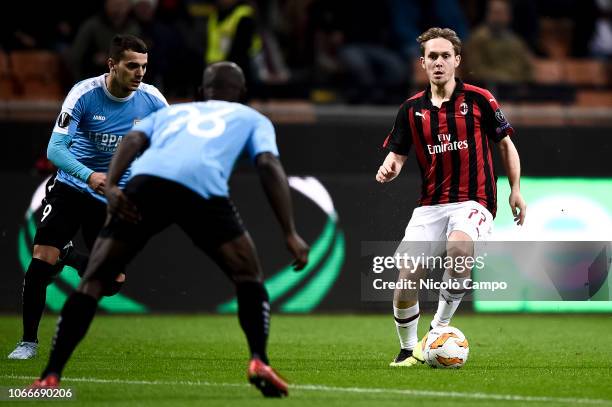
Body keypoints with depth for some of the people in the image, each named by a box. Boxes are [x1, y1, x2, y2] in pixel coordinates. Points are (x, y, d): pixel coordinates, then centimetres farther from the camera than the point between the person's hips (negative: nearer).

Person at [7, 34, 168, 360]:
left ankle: (72, 260, 32)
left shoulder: (151, 101, -11)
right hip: (70, 189, -2)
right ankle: (29, 341, 1)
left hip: (113, 199, 2)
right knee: (41, 261, -17)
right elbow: (55, 149, -25)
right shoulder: (84, 94, -19)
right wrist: (89, 176, -43)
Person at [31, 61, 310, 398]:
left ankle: (51, 376, -1)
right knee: (248, 277, 16)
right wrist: (290, 234, 9)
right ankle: (258, 361, -5)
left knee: (93, 280, 10)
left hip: (145, 181, 2)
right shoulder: (253, 119, 33)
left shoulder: (168, 112, 39)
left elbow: (133, 140, 18)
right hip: (203, 189, -2)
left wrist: (110, 188, 3)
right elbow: (268, 164, 14)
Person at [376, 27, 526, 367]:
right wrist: (389, 168, -14)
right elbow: (398, 154, 10)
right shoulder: (412, 109, 6)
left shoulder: (479, 100, 0)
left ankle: (439, 327, -18)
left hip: (473, 201, -3)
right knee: (407, 275, -10)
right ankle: (408, 349, 15)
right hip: (430, 205, 3)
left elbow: (506, 144, 9)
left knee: (459, 248, -36)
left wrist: (515, 191, 3)